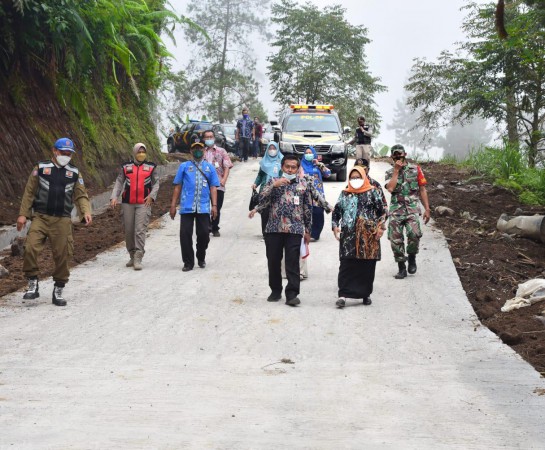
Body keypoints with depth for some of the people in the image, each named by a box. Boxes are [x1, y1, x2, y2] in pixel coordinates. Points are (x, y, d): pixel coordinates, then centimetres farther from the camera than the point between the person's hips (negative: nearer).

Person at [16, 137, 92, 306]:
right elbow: (29, 192, 5)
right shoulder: (41, 168, 4)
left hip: (62, 221, 2)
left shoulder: (74, 173, 9)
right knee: (30, 248, -18)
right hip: (40, 217, -1)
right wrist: (23, 214, -1)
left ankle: (58, 291, 16)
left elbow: (81, 195, 7)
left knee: (63, 255, 1)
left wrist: (86, 212, -12)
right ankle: (33, 285, -1)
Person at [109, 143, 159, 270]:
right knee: (128, 230, 7)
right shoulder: (126, 166, 9)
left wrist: (151, 196, -5)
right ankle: (132, 256, 22)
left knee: (140, 230, -11)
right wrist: (114, 197, -4)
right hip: (127, 203, 2)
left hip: (144, 203, -2)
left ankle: (138, 259, -13)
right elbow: (119, 182, 8)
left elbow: (156, 183, 10)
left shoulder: (151, 167, 7)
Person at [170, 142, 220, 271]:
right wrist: (173, 205, 5)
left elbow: (213, 187, 10)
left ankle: (201, 259, 25)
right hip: (187, 207, -1)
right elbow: (177, 186, 10)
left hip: (204, 207, 1)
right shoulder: (184, 166, 11)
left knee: (204, 234, 2)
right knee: (185, 234, -4)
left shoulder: (210, 167, 13)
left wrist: (214, 205, 1)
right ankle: (188, 262, 6)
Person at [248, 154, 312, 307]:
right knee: (273, 262, 8)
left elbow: (308, 208, 12)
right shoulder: (274, 182, 9)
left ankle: (292, 294, -3)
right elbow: (262, 199, -4)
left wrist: (308, 230, 11)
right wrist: (274, 185, -16)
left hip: (295, 230, -1)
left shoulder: (303, 184, 9)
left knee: (292, 263, -5)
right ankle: (275, 291, 22)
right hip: (273, 229, 2)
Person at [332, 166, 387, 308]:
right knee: (346, 265, -6)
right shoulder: (344, 194, 12)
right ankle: (343, 294, -7)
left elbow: (381, 211, 4)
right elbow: (336, 211, 17)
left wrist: (381, 227, -4)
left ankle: (366, 293, 17)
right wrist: (335, 226, 5)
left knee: (368, 266, 4)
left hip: (368, 236, -1)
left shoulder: (373, 192, 5)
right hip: (348, 236, 1)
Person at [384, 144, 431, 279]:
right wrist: (396, 170, -6)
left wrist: (427, 209, 4)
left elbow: (422, 190, 10)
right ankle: (401, 269, 10)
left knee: (414, 234, -24)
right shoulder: (390, 173, 11)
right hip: (395, 211, 2)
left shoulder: (415, 169, 9)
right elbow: (390, 188, -9)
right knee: (395, 240, -3)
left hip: (412, 209, -2)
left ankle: (412, 257, 4)